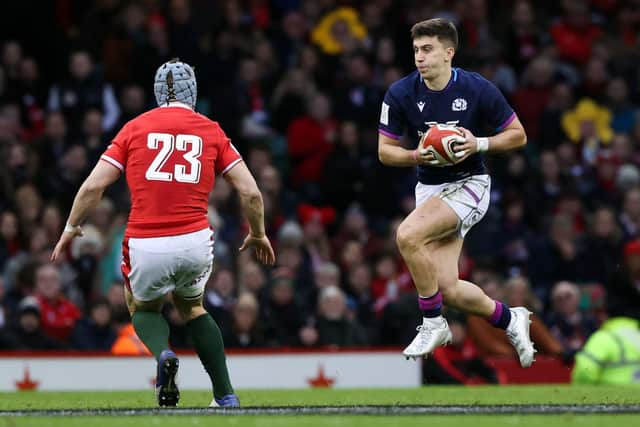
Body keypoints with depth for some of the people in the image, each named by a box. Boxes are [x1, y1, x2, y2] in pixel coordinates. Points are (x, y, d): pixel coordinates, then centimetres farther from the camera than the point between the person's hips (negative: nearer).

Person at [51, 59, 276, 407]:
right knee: (191, 307, 30)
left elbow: (93, 185, 2)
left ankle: (163, 354, -7)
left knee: (143, 307, 27)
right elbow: (250, 192, 6)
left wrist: (71, 227, 16)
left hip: (145, 245, -1)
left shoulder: (135, 128, 6)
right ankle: (225, 396, 20)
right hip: (195, 242, 1)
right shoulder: (211, 131, 9)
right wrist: (258, 234, 23)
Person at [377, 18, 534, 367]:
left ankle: (433, 324, -12)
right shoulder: (400, 94, -6)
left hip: (468, 184, -4)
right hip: (429, 189, 4)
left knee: (408, 235, -29)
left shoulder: (478, 89, -12)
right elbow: (385, 151, 1)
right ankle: (509, 319, 23)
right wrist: (417, 156, -19)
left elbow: (518, 135, -2)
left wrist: (479, 144, -19)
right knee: (448, 289, -6)